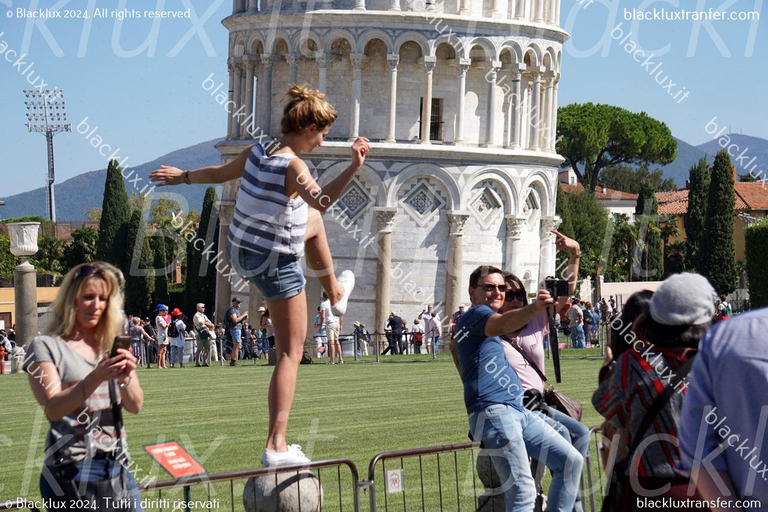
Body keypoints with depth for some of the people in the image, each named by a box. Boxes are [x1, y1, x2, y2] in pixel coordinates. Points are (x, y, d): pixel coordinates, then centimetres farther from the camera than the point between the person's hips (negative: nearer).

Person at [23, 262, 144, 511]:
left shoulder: (112, 347, 11)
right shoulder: (47, 346, -4)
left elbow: (135, 406, 2)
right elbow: (53, 409, -16)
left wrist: (125, 378, -19)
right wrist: (96, 377, -30)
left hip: (118, 468, 5)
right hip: (72, 473, -5)